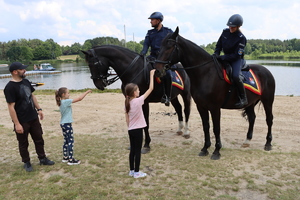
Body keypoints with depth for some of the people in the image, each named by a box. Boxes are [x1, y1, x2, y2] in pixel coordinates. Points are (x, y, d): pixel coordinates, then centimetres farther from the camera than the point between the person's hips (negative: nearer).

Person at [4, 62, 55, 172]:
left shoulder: (26, 82, 4)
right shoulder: (10, 87, -19)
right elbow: (11, 107, -20)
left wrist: (39, 109, 12)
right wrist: (17, 124, -20)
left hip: (33, 118, 7)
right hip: (22, 121, -7)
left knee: (39, 139, 16)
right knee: (23, 144, 11)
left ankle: (42, 159, 31)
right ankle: (27, 163, 28)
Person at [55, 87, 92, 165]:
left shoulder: (61, 102, 8)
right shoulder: (66, 101, -18)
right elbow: (79, 99, -18)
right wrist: (86, 92, -10)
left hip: (63, 124, 9)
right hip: (67, 124, -9)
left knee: (66, 141, 17)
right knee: (71, 141, -3)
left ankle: (65, 157, 26)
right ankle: (71, 160, 0)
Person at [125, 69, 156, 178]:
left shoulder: (127, 103, 2)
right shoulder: (138, 101, -16)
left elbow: (127, 119, 7)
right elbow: (150, 89, -13)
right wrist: (151, 75, -6)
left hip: (130, 130, 7)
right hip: (138, 130, -6)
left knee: (132, 150, 14)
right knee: (137, 151, 3)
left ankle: (132, 171, 23)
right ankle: (137, 172, 11)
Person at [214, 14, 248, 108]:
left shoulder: (241, 38, -16)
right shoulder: (225, 32, 0)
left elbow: (236, 55, -20)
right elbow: (218, 45, 10)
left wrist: (222, 57, -26)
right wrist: (216, 54, -9)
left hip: (237, 59, -7)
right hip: (225, 58, 7)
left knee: (235, 76, -31)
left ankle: (243, 99, -16)